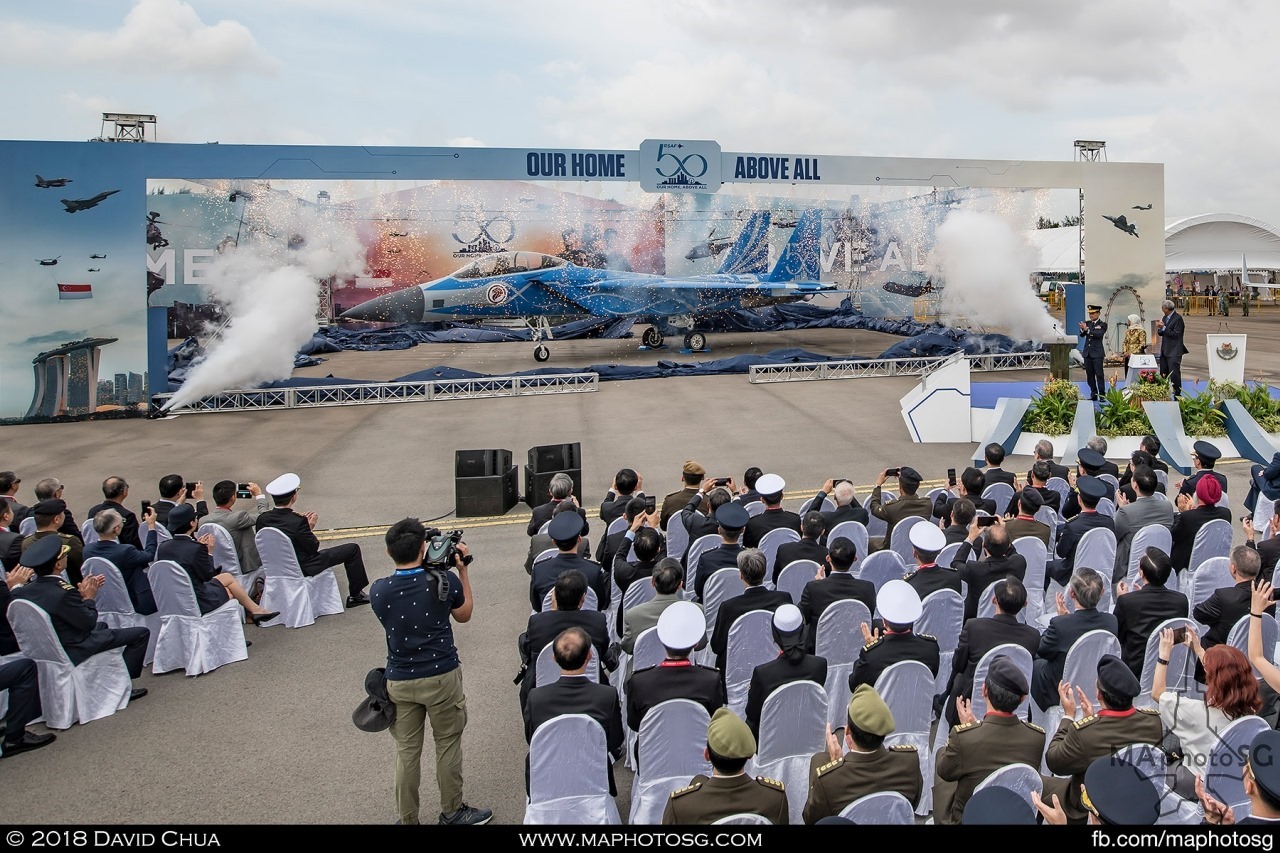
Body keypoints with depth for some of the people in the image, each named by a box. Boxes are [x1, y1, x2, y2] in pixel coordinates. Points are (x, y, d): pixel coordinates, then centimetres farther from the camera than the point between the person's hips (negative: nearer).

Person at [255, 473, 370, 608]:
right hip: (304, 570, -7)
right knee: (353, 549, 4)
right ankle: (355, 596, 15)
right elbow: (314, 547, -18)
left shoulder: (262, 519, -10)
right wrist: (310, 527, -3)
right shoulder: (298, 522, -29)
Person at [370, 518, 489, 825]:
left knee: (407, 751, 13)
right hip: (442, 676, -2)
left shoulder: (378, 591, -10)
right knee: (448, 744, 15)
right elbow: (464, 615, 5)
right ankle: (452, 812, 28)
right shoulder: (444, 580, -14)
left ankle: (407, 819, 25)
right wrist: (463, 571, 9)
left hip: (399, 681, 2)